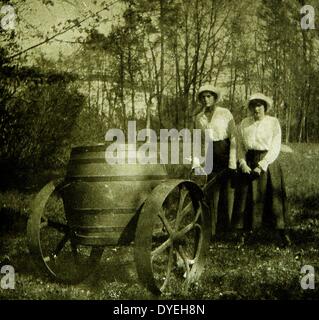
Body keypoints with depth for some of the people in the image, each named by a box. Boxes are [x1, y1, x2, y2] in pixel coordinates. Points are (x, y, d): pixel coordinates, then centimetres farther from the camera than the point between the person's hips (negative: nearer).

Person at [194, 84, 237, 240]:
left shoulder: (225, 113, -5)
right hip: (210, 155, 4)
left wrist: (232, 163, -14)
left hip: (226, 152, -4)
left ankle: (227, 228, 6)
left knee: (227, 190, -2)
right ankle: (212, 229, 9)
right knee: (212, 192, 4)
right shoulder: (199, 118, 8)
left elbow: (233, 137, -8)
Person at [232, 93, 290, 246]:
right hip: (248, 163, 2)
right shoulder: (244, 124, 6)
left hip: (268, 162, -2)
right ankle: (243, 232, 7)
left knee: (273, 197, 0)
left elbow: (275, 148, -7)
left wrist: (262, 166, -14)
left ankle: (282, 233, 7)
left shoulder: (273, 122, -2)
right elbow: (240, 146, 7)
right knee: (246, 197, 1)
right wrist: (243, 163, -8)